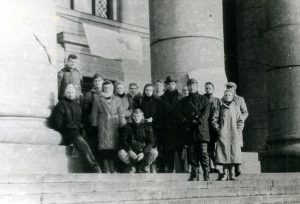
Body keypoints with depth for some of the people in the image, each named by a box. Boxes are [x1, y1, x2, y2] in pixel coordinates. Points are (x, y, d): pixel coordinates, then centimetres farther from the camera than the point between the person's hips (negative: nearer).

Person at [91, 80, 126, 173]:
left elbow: (121, 114, 11)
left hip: (115, 128, 1)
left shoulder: (117, 100, 13)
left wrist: (123, 126, 4)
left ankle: (113, 169, 2)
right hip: (103, 129, -1)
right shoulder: (98, 101, 10)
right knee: (104, 149, -9)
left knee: (114, 149, -4)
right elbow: (94, 114, 10)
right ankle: (105, 170, -6)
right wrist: (95, 126, 3)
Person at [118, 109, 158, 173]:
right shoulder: (128, 127, 0)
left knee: (154, 152, -31)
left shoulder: (147, 126, -1)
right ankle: (132, 167, 0)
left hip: (144, 151, 0)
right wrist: (130, 151, -24)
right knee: (121, 153, -30)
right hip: (131, 152, 0)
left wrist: (143, 153, -23)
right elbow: (123, 141, -6)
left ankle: (145, 166, 1)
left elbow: (151, 142, -7)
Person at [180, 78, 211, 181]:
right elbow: (182, 114, 17)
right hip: (189, 129, 3)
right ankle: (194, 174, 3)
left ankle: (206, 175, -7)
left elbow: (206, 113, 0)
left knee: (203, 152, -10)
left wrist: (198, 120, -14)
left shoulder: (204, 99, 10)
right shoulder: (184, 101, 19)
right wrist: (186, 121, -2)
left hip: (201, 128, -3)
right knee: (192, 152, -1)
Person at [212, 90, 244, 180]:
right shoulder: (220, 108, 7)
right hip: (223, 135, -1)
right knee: (224, 152, -5)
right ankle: (225, 173, -1)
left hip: (234, 135, 1)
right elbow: (214, 120, 6)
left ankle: (232, 173, 4)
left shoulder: (235, 108, 9)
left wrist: (238, 131, -1)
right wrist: (219, 129, -3)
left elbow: (240, 121, 10)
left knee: (234, 153, -3)